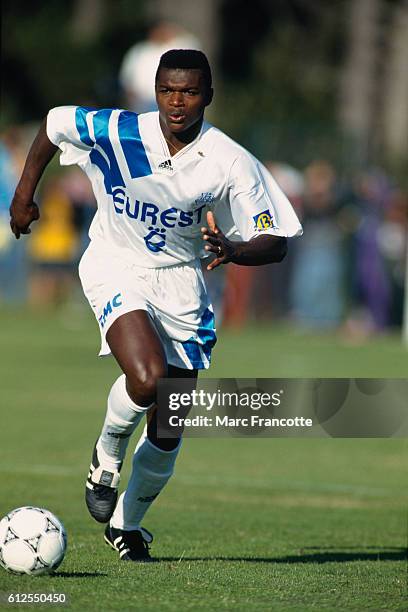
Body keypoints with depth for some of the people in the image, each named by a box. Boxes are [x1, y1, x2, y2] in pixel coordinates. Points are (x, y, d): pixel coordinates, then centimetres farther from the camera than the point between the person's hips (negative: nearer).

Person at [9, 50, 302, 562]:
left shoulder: (231, 162, -15)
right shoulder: (116, 132, -15)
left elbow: (275, 243, -12)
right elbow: (53, 122, 5)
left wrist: (233, 251, -33)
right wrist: (25, 192, 8)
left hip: (179, 282, 2)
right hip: (115, 269, -2)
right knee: (147, 379, -30)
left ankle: (127, 522, 32)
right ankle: (107, 454, 3)